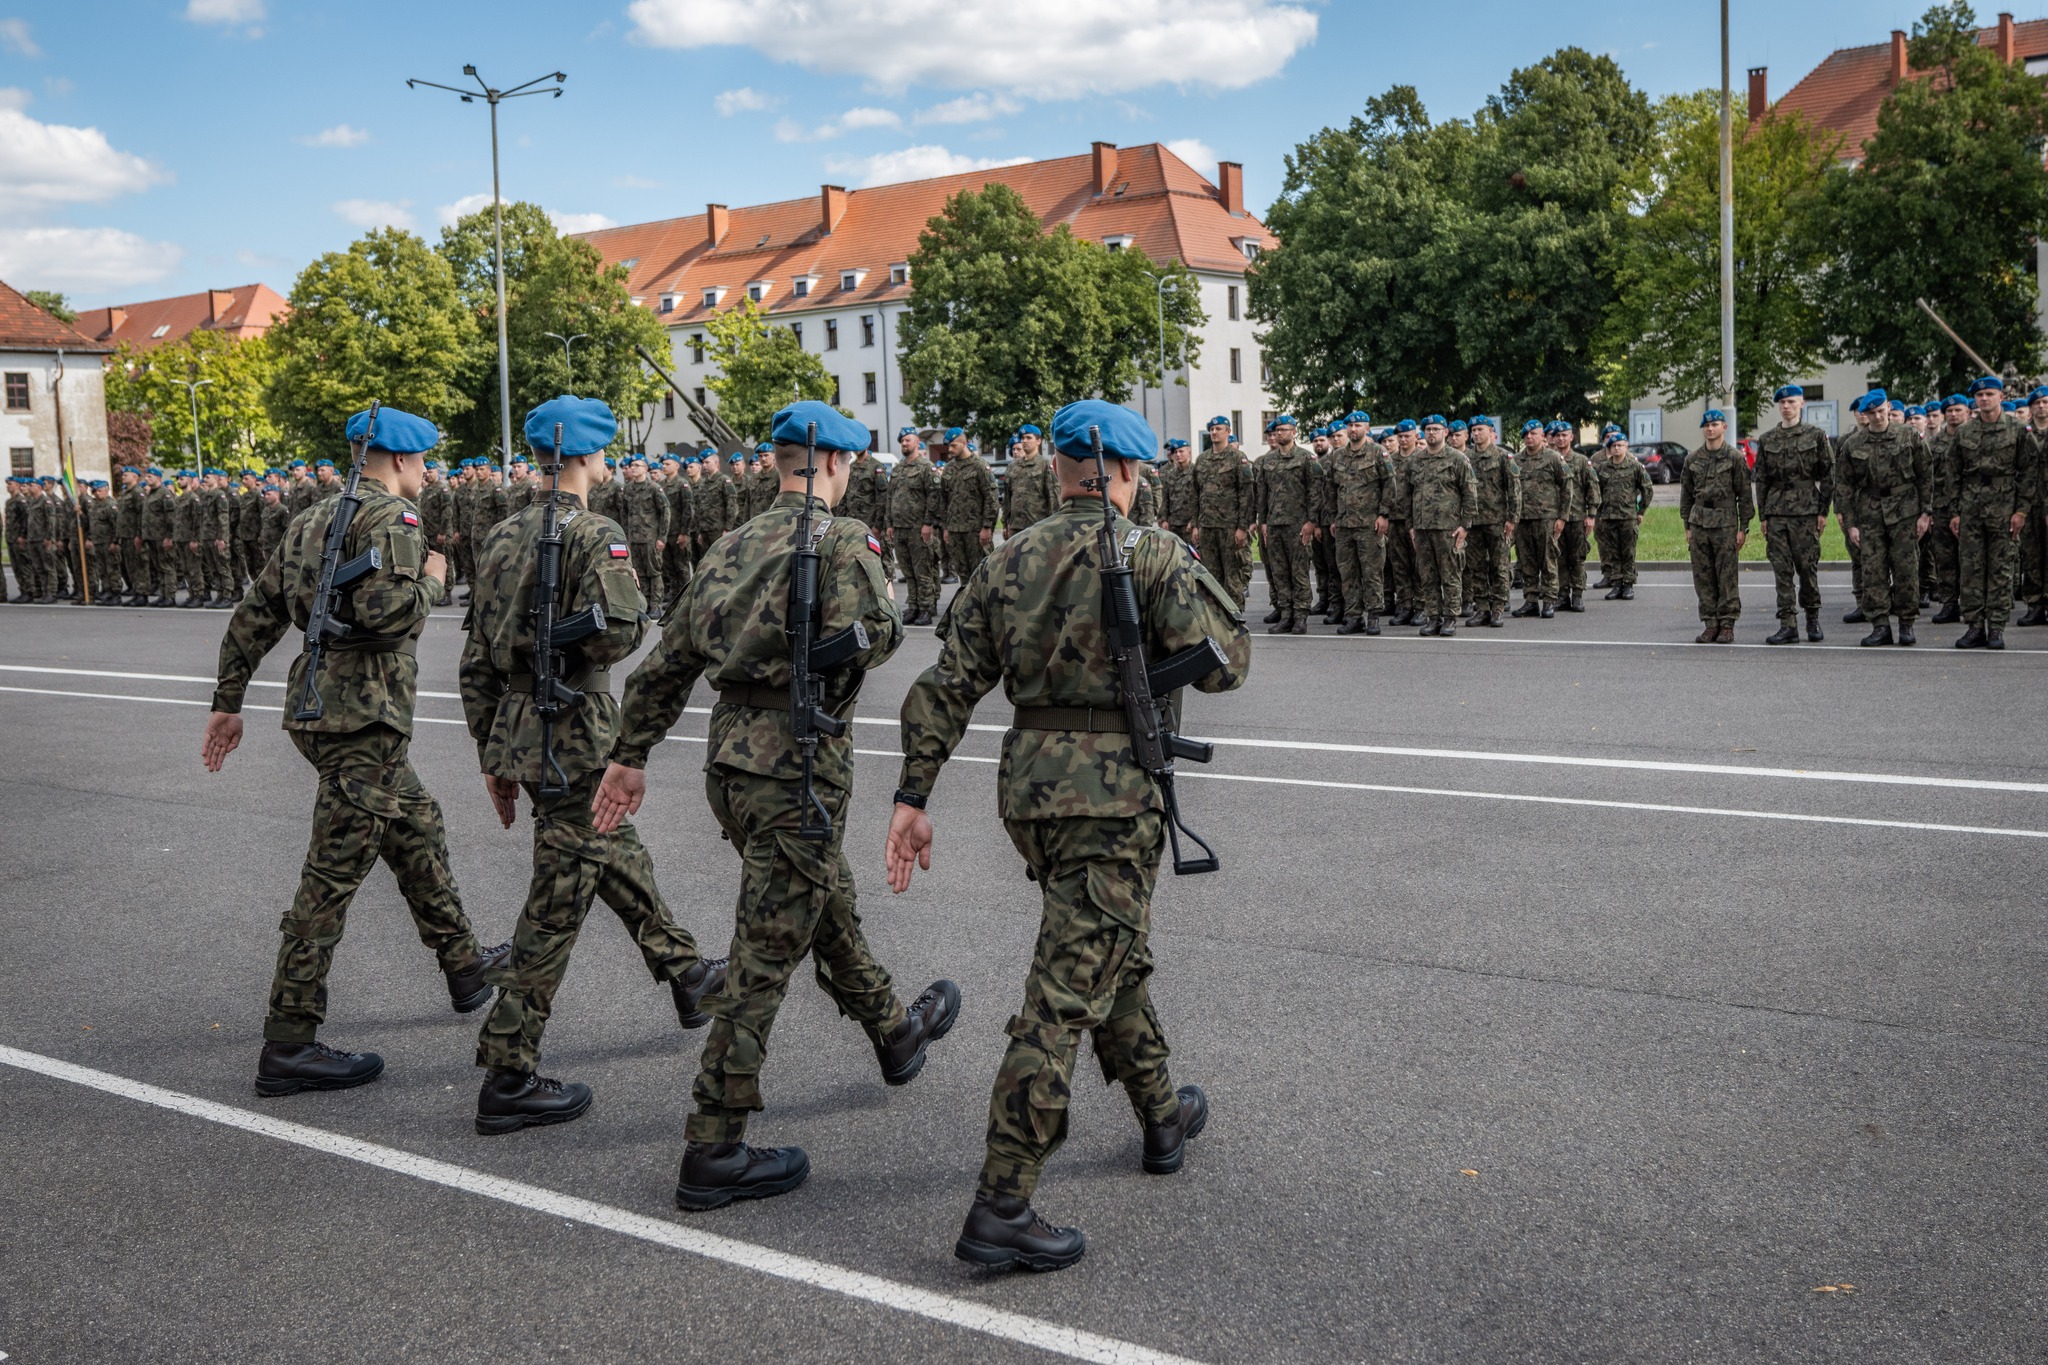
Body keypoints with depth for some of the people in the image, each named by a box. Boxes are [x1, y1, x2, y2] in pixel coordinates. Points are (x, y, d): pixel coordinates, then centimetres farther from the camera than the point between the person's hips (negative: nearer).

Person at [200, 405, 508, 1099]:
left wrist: (227, 703, 21)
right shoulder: (391, 517, -11)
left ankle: (463, 964, 38)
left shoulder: (312, 519, 16)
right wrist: (431, 582, -7)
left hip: (318, 704, 10)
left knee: (417, 826, 24)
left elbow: (254, 615, 17)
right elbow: (383, 611, -27)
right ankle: (288, 1046, -2)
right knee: (332, 877, -6)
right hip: (363, 717, -10)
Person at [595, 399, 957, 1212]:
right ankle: (713, 1152, 3)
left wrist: (629, 758, 18)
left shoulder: (733, 546, 13)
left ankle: (894, 1030, 49)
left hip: (729, 762, 8)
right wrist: (876, 627, -1)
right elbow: (876, 635, -25)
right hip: (797, 768, -8)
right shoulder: (843, 540, -9)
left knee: (828, 905, 26)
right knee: (766, 954, -2)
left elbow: (665, 663, 13)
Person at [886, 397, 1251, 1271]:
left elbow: (948, 687, 5)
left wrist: (912, 797, 7)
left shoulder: (1007, 563, 9)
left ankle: (1162, 1117, 43)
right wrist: (1195, 579, 8)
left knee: (1116, 958, 25)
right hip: (1112, 796, -7)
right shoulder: (1151, 554, -7)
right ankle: (1000, 1207, -5)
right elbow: (1223, 664, -9)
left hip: (1028, 789, 7)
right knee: (1066, 993, -5)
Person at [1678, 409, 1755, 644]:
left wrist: (1743, 527, -6)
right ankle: (1711, 624, 9)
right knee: (1703, 577, 4)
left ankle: (1727, 625, 1)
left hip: (1726, 523, -4)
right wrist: (1687, 526, 10)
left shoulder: (1735, 457, 0)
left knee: (1728, 577, -3)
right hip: (1699, 522, 4)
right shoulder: (1693, 459, 11)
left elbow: (1744, 494, -1)